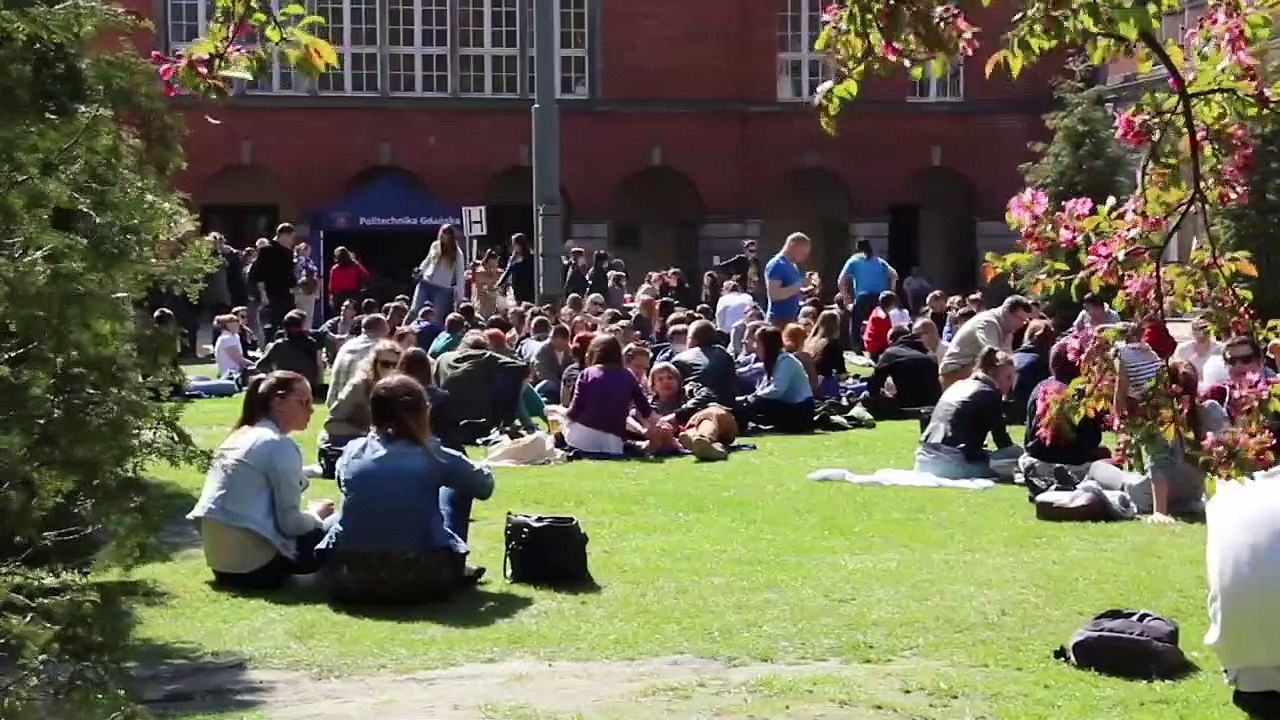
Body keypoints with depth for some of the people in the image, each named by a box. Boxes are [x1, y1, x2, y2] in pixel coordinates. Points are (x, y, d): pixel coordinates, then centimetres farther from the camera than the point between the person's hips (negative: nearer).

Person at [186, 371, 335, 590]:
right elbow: (290, 522, -11)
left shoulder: (238, 436, 14)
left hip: (219, 559, 8)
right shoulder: (280, 445, -11)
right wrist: (315, 514, 9)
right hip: (252, 562, -8)